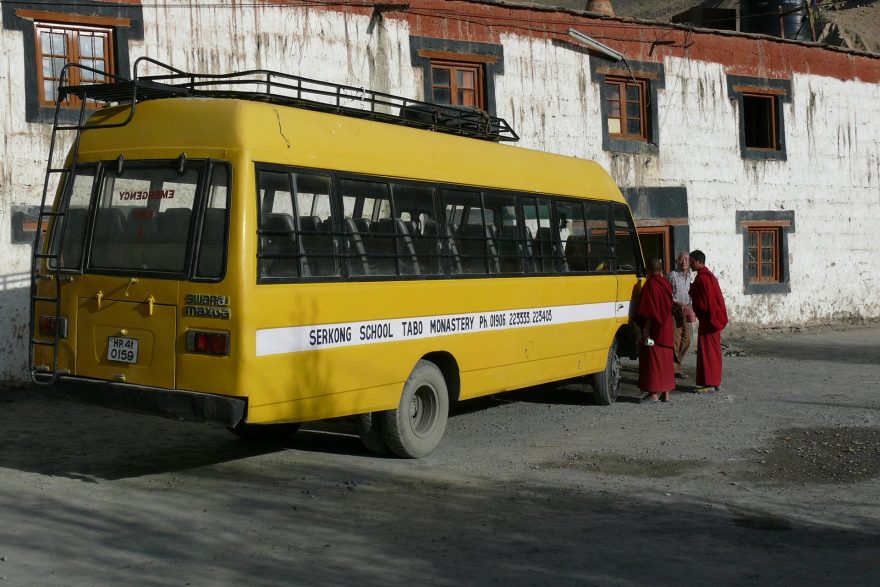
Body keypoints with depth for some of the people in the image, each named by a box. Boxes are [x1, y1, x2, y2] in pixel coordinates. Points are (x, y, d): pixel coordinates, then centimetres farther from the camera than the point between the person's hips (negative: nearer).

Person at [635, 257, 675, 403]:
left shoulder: (650, 284, -16)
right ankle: (666, 393, 16)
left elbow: (649, 311, -18)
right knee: (665, 358, 12)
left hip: (655, 330, -8)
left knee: (653, 359, -1)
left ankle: (654, 393, 1)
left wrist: (646, 329, -16)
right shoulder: (666, 284, 7)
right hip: (667, 329, 8)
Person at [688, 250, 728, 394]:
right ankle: (714, 382, 19)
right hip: (712, 318, 10)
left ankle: (709, 384, -3)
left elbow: (704, 301, -19)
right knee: (712, 350, 13)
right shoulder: (708, 275, 13)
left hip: (707, 319, -10)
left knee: (707, 350, -6)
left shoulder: (702, 278, -18)